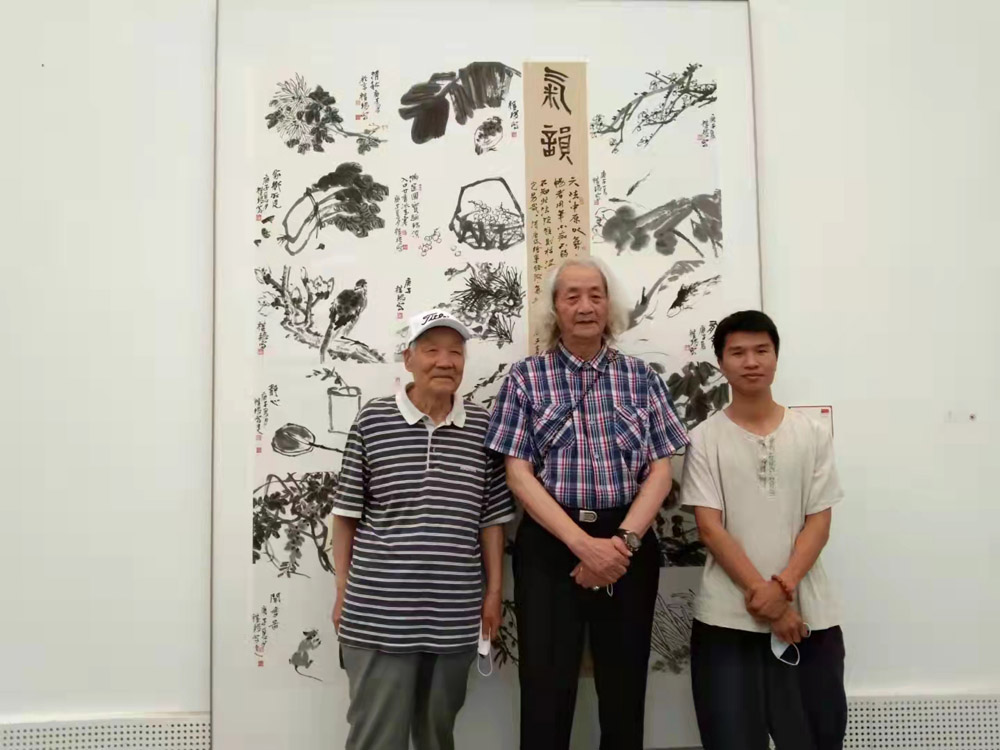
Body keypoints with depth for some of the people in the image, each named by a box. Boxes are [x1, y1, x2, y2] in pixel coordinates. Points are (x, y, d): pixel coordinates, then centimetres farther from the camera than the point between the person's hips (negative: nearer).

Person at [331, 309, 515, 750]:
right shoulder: (372, 419, -3)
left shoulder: (482, 426, 2)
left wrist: (494, 591, 6)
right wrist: (343, 592, 1)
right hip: (377, 614, -2)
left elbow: (492, 516, 8)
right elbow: (346, 513, 2)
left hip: (455, 615, 2)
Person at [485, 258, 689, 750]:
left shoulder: (641, 378, 7)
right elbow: (518, 473, -5)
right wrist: (583, 544, -14)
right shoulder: (526, 378, 2)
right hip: (549, 545, -1)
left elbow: (660, 470, 3)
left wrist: (624, 540, -13)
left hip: (628, 544, 2)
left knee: (624, 690, 10)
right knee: (546, 690, 3)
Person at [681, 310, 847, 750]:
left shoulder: (812, 434, 6)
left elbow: (819, 523, 1)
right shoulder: (705, 439, 0)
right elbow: (709, 529, -6)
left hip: (808, 615, 2)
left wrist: (782, 587, -13)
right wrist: (763, 596, -12)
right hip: (728, 617, -2)